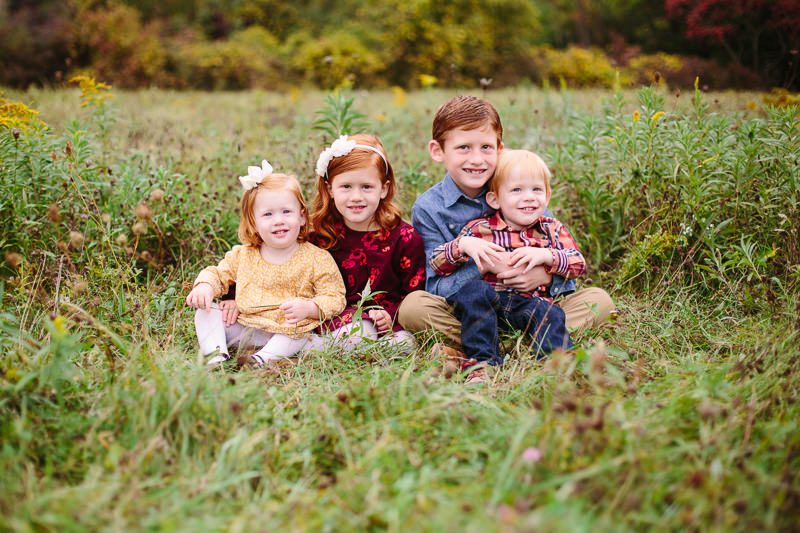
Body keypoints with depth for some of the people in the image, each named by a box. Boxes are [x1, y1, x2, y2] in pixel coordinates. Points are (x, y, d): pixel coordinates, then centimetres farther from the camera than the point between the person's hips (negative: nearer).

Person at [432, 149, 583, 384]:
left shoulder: (552, 230, 15)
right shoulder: (479, 229, 8)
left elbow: (579, 264, 6)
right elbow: (437, 264, 6)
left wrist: (546, 256, -10)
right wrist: (463, 245, -14)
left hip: (530, 302, 1)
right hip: (486, 303, 0)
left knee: (548, 312, -29)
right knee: (474, 290, -30)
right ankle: (481, 361, -33)